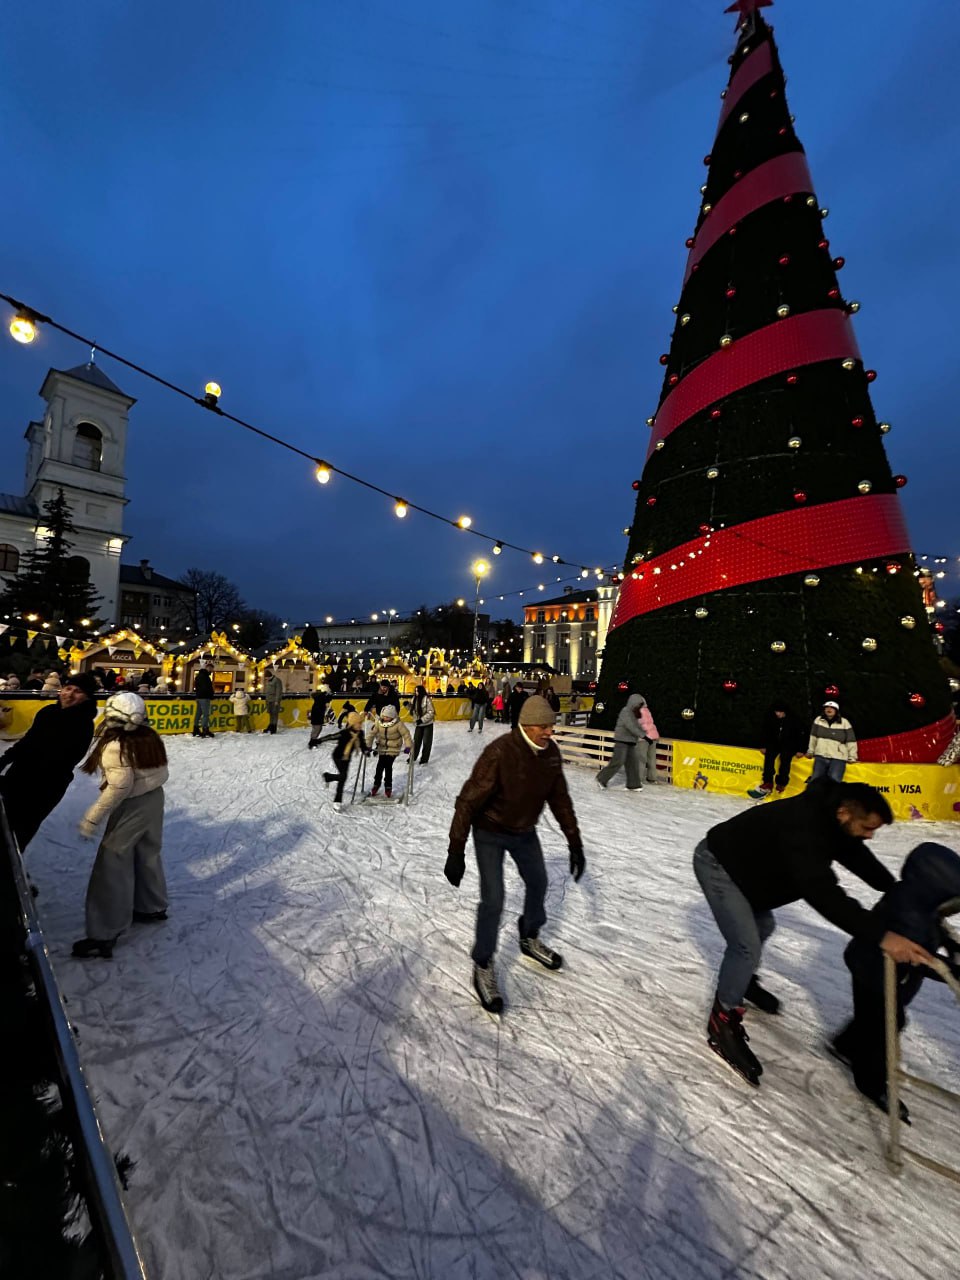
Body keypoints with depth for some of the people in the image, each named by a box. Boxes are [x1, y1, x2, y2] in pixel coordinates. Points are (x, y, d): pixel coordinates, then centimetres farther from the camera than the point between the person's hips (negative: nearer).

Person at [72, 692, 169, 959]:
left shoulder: (115, 746, -23)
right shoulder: (151, 736, -1)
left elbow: (119, 786, -26)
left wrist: (92, 818, -19)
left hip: (131, 807, -8)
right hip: (154, 799, 8)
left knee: (112, 867, 2)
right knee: (148, 855, 23)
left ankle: (104, 934, 9)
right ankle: (153, 907, 39)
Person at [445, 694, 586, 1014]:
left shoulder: (550, 752, -15)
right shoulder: (499, 752, -35)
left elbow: (560, 799, -3)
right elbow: (468, 800, -29)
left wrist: (575, 844, 1)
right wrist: (455, 852, -27)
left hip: (525, 831, 7)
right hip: (490, 832, -6)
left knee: (537, 883, 20)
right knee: (493, 900, -6)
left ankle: (530, 939, 48)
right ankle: (483, 967, 20)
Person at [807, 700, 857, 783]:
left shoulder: (844, 723, -1)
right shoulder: (818, 720, 7)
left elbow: (851, 741, 3)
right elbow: (813, 737, 13)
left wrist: (852, 757, 3)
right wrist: (810, 752, 16)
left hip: (838, 758, -3)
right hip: (820, 757, 3)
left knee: (834, 782, -16)